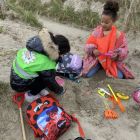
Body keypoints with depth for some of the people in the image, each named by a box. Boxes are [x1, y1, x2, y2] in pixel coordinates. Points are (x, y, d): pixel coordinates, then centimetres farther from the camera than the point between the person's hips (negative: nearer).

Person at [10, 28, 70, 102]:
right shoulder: (46, 64, -32)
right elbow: (51, 82, -14)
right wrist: (60, 90, 7)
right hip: (19, 84, -7)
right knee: (48, 77, -11)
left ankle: (36, 88, 21)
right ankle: (30, 95, 4)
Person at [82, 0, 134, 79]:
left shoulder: (118, 34, -8)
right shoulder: (97, 30, -3)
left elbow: (124, 50, -5)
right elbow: (89, 44, -2)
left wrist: (117, 55, -26)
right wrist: (93, 51, -23)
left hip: (112, 60, 0)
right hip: (96, 57, 0)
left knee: (119, 76, -17)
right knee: (87, 74, -20)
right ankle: (99, 66, 14)